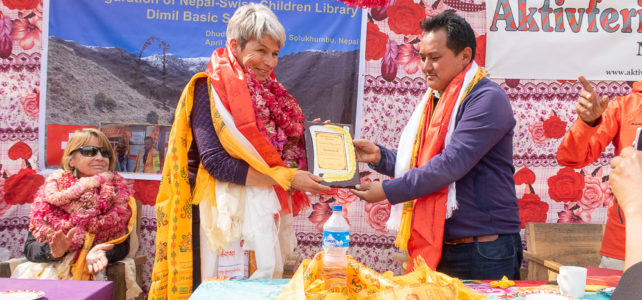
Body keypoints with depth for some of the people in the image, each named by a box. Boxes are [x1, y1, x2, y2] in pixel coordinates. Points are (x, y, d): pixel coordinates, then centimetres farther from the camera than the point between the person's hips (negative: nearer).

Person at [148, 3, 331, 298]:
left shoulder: (269, 93, 13)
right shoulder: (211, 88, -7)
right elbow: (216, 162, -17)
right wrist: (288, 177, -19)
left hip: (265, 212, 7)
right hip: (229, 214, -7)